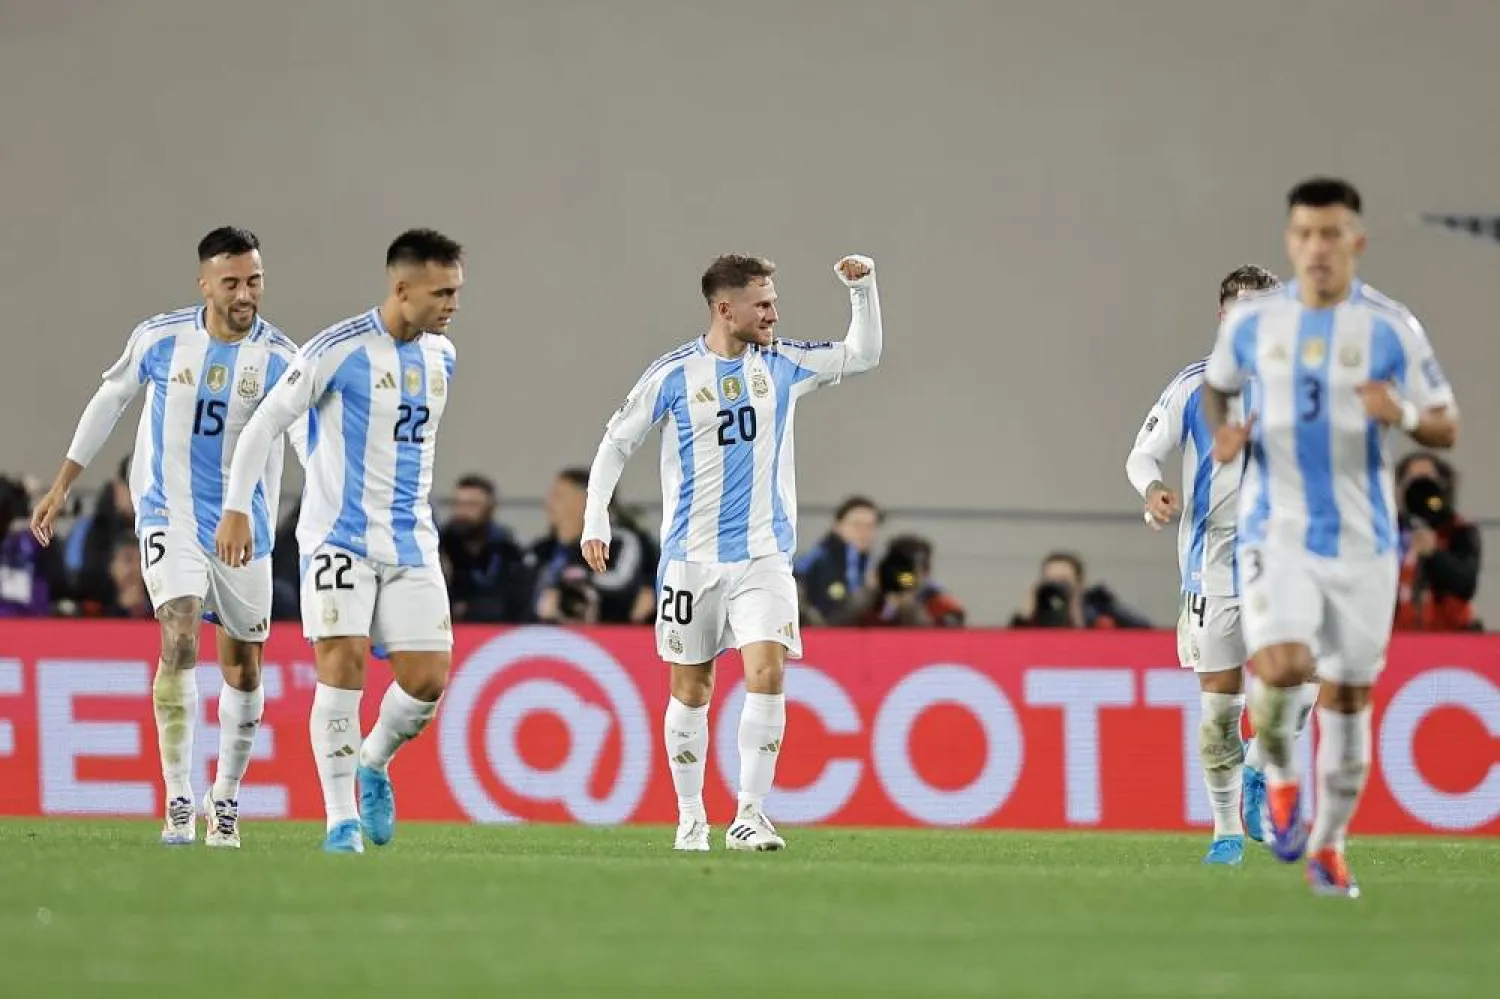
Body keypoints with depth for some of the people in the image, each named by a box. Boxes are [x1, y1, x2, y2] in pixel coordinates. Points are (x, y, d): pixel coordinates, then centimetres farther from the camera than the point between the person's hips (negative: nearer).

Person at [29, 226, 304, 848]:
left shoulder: (279, 358, -9)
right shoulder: (160, 338, -5)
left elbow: (309, 436, -20)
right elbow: (109, 401, 10)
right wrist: (62, 487, 14)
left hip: (245, 528, 1)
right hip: (171, 517, -1)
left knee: (243, 668, 9)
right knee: (180, 642, -21)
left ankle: (224, 802, 28)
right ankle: (178, 803, -19)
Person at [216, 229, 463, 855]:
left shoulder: (441, 355, 7)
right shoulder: (338, 350, -12)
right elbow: (265, 424, -7)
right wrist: (236, 509, -9)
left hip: (412, 544, 5)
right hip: (340, 537, -5)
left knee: (428, 679, -3)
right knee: (342, 664, -15)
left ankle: (373, 766, 27)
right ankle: (342, 821, -8)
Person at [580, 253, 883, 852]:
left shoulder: (782, 365, 4)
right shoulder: (674, 374, -4)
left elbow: (862, 355, 6)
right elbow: (616, 443, 4)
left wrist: (863, 288, -7)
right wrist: (595, 521, -2)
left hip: (763, 556, 1)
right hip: (692, 556, -1)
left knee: (766, 672, -15)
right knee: (690, 689, 5)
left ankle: (749, 815, -12)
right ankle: (690, 819, 19)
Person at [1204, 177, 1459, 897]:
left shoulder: (1392, 329, -3)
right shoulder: (1250, 321, 2)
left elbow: (1447, 428, 1)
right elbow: (1216, 384, 21)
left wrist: (1406, 415, -22)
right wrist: (1221, 432, -1)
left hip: (1362, 538, 0)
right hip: (1277, 531, 0)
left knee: (1349, 696, 6)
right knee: (1280, 668, -24)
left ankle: (1328, 843, 25)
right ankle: (1279, 772, 7)